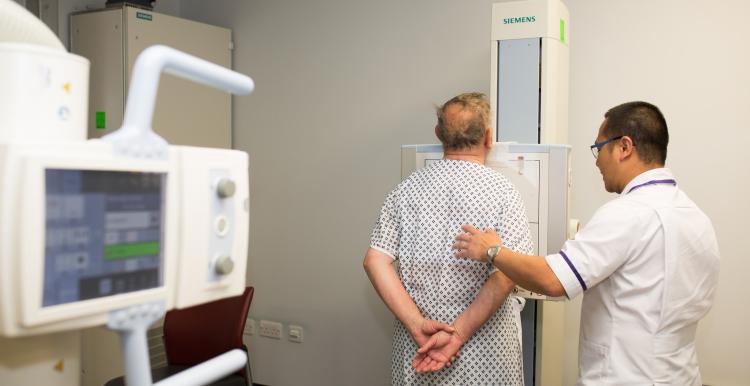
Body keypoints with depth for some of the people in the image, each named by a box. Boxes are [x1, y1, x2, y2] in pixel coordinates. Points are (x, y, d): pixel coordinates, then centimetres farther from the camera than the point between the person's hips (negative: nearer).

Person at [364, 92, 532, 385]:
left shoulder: (408, 188, -1)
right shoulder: (501, 191, -9)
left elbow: (375, 261, -7)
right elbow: (506, 275, -18)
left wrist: (418, 325, -11)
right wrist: (458, 335, -16)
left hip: (414, 348, 3)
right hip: (483, 357, -2)